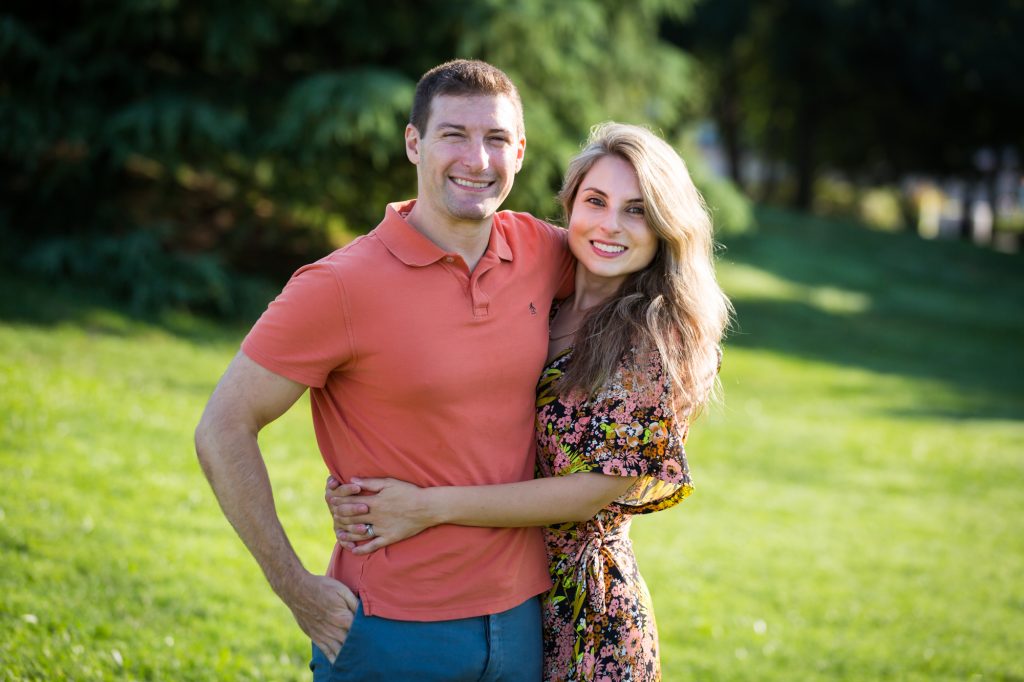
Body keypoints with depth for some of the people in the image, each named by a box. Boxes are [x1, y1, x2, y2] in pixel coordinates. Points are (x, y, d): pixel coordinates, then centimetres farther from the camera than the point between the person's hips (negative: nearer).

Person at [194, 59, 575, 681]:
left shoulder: (537, 251, 0)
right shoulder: (340, 286, -14)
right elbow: (222, 430, -11)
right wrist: (297, 589, -12)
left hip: (522, 619, 5)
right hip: (395, 631, -5)